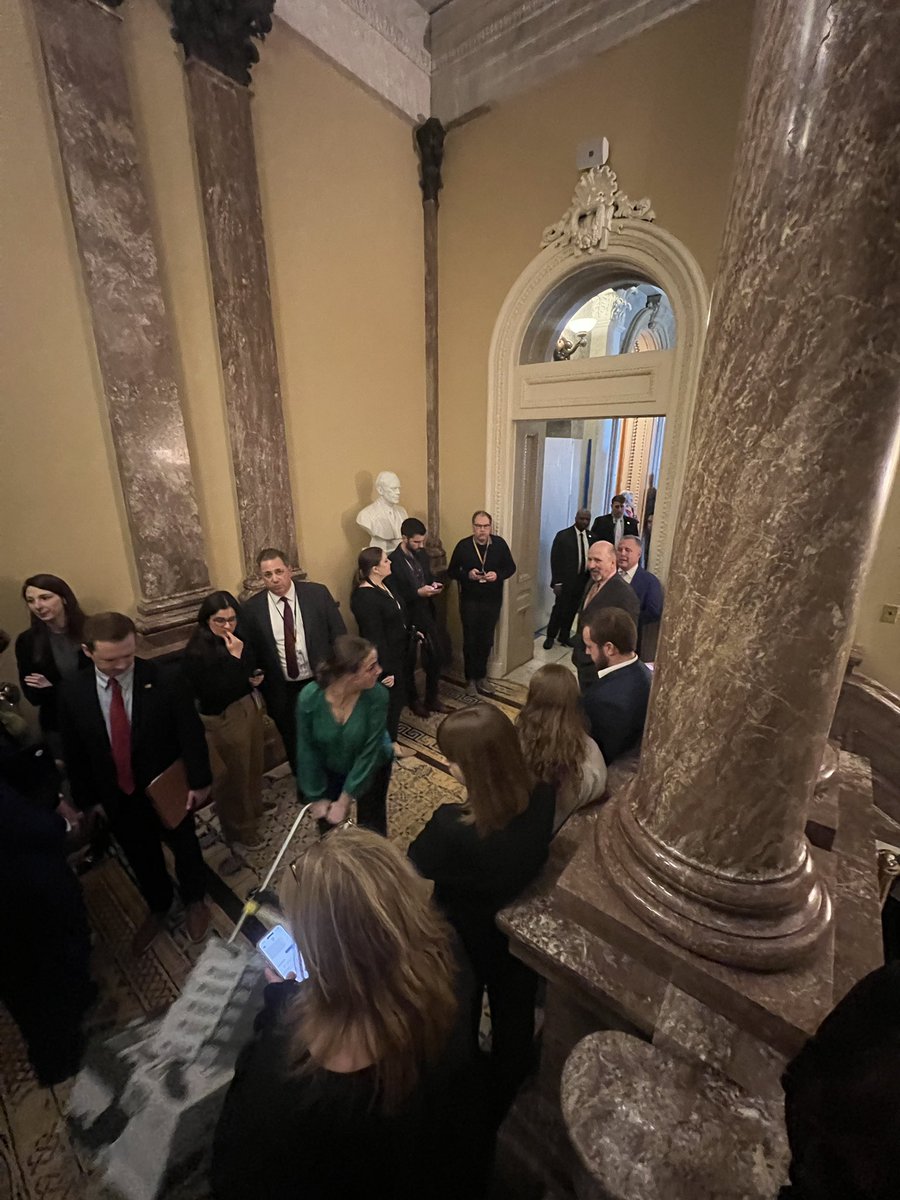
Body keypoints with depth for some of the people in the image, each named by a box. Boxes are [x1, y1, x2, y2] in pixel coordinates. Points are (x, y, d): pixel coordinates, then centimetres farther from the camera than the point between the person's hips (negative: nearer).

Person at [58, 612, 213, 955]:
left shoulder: (165, 682, -25)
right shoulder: (73, 692, -13)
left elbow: (191, 734, -15)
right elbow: (73, 751, -1)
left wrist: (199, 781, -10)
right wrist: (84, 799, 5)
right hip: (117, 796, 3)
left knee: (184, 847, 21)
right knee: (140, 858, 25)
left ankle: (194, 902, 51)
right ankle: (158, 909, 54)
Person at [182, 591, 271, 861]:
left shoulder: (241, 638, -5)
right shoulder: (197, 653, -24)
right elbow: (216, 694, -30)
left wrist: (257, 676, -6)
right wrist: (235, 657, -31)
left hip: (250, 707, 6)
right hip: (223, 719, -6)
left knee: (253, 762, 25)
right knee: (233, 774, 12)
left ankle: (254, 805, 52)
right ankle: (239, 831, 34)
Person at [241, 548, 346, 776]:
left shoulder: (318, 593, -11)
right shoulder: (252, 609, -9)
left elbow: (339, 635, -6)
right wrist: (262, 690, -5)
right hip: (283, 691, 1)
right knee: (295, 744, 21)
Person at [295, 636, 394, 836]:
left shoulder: (377, 696, -36)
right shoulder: (310, 698, -31)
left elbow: (369, 754, -26)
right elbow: (307, 751, -16)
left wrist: (344, 801, -18)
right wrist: (317, 797, -6)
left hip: (372, 767, -1)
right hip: (330, 768, 2)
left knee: (371, 826, 15)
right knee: (328, 824, 23)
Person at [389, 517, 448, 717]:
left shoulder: (422, 553, 2)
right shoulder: (393, 561, -20)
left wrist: (434, 584, -5)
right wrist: (418, 593, -26)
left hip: (427, 614, 7)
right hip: (407, 619, -6)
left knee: (436, 658, 13)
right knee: (409, 663, 12)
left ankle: (432, 698, 33)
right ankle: (413, 701, 34)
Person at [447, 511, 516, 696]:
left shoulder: (500, 544, -4)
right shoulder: (463, 546, -8)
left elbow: (511, 567, 4)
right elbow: (451, 572, -2)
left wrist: (498, 575, -16)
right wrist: (467, 574, -20)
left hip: (492, 601, 2)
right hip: (469, 601, -1)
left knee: (486, 641, 12)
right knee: (470, 641, 7)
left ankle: (480, 676, 30)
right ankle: (470, 679, 24)